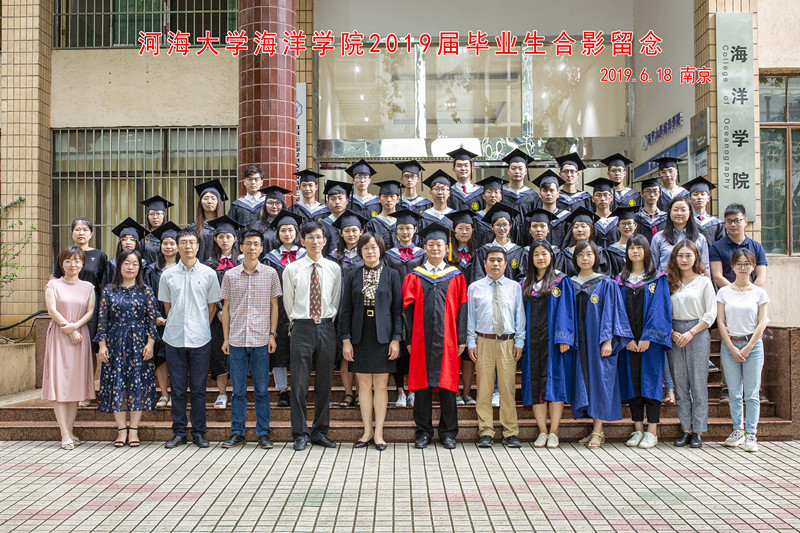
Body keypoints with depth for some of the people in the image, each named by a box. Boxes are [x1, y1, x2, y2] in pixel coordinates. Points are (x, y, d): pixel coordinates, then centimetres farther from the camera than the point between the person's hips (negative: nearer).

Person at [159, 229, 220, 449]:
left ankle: (199, 432, 14)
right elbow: (167, 305, 14)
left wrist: (201, 327, 9)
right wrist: (175, 326, 12)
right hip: (174, 338, 1)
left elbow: (212, 305, 9)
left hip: (200, 339, -1)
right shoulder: (168, 275, 6)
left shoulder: (208, 274, 2)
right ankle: (179, 433, 15)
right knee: (177, 388, 6)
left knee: (198, 388, 4)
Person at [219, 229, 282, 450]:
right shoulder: (230, 275, 6)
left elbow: (274, 306, 6)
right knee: (238, 389, 7)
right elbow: (226, 308, 10)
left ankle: (263, 433, 13)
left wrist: (272, 335, 0)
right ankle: (237, 432, 17)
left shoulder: (270, 273, 3)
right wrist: (225, 338, 6)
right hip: (236, 339, 1)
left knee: (262, 389, 4)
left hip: (261, 339, -1)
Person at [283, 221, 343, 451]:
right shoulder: (292, 270, 2)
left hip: (326, 328, 2)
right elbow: (288, 302, 8)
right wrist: (299, 323, 8)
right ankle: (301, 434, 11)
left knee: (324, 383, 7)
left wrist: (327, 321, 7)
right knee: (299, 383, -1)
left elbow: (336, 301, 12)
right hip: (302, 328, -1)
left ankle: (320, 432, 18)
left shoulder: (334, 268, 6)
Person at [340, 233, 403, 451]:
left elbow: (398, 309, 1)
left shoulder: (392, 275, 2)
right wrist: (346, 339, -1)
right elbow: (346, 310, 6)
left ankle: (378, 433, 10)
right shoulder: (353, 276, 6)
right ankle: (367, 431, 15)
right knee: (364, 385, 6)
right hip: (360, 336, 2)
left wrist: (396, 338, -7)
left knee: (380, 385, 2)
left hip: (382, 335, -2)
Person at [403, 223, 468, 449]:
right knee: (422, 385, 3)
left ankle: (448, 433, 14)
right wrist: (409, 339, -1)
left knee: (447, 384, 3)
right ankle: (424, 432, 14)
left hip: (447, 339, 0)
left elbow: (462, 309, 5)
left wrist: (461, 339, -2)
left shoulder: (456, 277, 8)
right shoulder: (414, 277, 8)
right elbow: (408, 309, 5)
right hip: (421, 340, 0)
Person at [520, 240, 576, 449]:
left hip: (553, 340, -4)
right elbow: (523, 313, 13)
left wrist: (563, 338, -15)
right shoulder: (526, 284, 13)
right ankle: (542, 431, 9)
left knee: (555, 382, -4)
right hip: (532, 341, 4)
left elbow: (565, 310, -5)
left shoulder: (561, 280, 1)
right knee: (535, 383, 2)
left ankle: (553, 432, 1)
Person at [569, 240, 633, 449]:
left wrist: (608, 340, -13)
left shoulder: (606, 284, 1)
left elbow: (610, 313, -4)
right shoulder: (570, 284, 10)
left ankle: (597, 432, -2)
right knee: (585, 379, 3)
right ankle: (597, 429, 12)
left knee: (600, 379, -5)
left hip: (599, 341, -3)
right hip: (579, 341, 3)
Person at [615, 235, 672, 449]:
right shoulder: (621, 281, 11)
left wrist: (648, 337, -14)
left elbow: (659, 308, -5)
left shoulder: (658, 279, 3)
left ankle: (652, 432, 2)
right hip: (628, 340, 3)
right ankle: (638, 430, 10)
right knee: (632, 381, 3)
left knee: (650, 380, -3)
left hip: (651, 338, -3)